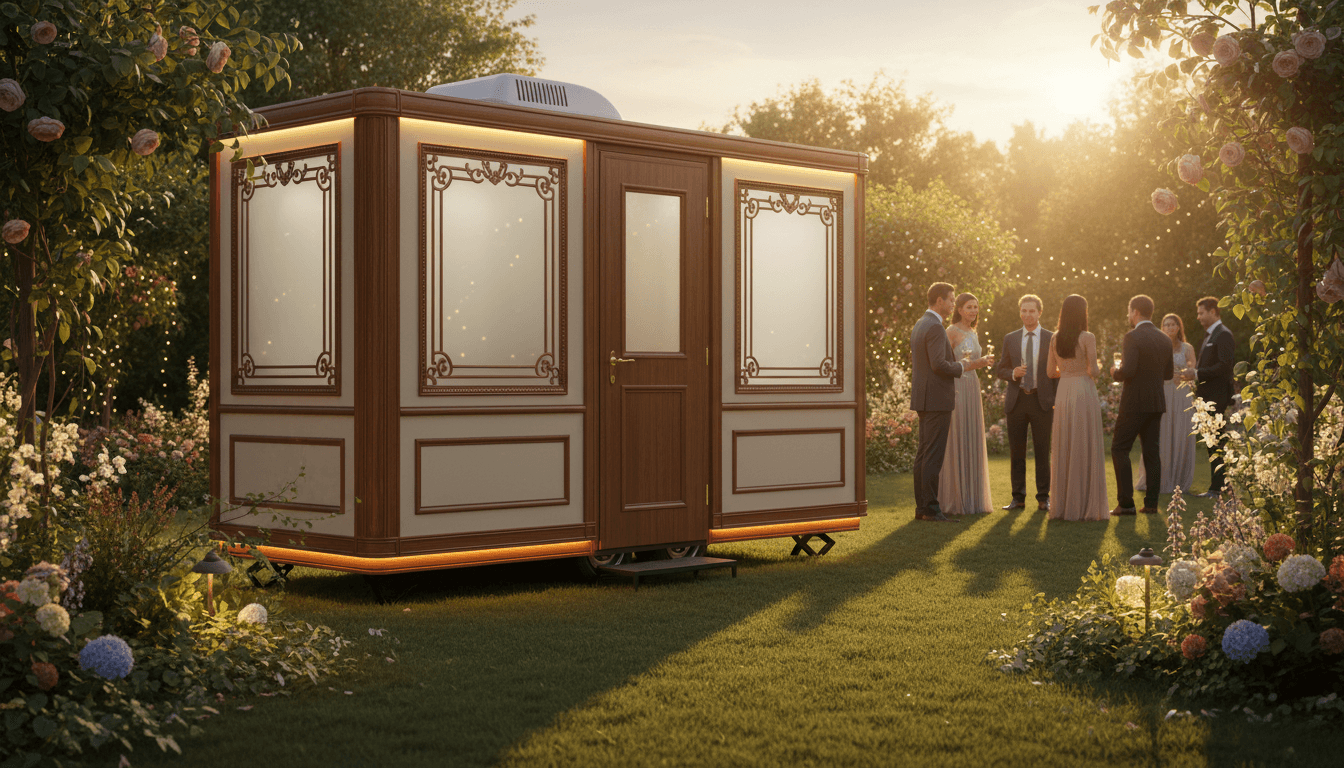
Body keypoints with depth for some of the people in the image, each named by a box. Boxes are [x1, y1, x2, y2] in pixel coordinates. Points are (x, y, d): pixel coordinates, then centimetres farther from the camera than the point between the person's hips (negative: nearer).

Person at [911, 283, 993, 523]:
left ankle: (921, 507, 11)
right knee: (933, 455, -9)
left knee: (924, 454, 10)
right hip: (936, 400, -10)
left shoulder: (919, 326, 16)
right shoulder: (935, 327, -15)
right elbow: (938, 365, -23)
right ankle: (930, 508, -8)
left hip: (923, 399, 10)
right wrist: (965, 367, -10)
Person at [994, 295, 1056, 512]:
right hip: (1016, 400, 2)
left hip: (1042, 401, -2)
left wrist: (1058, 402, -3)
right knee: (1016, 451, 4)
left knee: (1043, 451, 1)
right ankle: (1018, 498, 11)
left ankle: (1043, 498, 9)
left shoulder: (1051, 340, 4)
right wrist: (1013, 374, -10)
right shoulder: (1010, 339, 10)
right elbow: (1000, 369, 12)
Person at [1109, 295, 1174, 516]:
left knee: (1119, 449, 0)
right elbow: (1168, 373, 14)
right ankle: (1151, 503, 9)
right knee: (1152, 451, 9)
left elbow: (1128, 370, -23)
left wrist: (1115, 372, -3)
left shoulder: (1133, 337, -14)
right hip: (1157, 403, 7)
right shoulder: (1164, 339, 9)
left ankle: (1126, 503, -5)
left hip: (1134, 403, -7)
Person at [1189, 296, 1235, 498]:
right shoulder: (1210, 335, 20)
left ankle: (1217, 488, -8)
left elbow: (1224, 366, -20)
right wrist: (1196, 376, 10)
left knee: (1216, 443, -9)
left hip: (1217, 397, -10)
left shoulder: (1223, 335, -11)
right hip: (1209, 396, 10)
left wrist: (1198, 374, -20)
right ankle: (1219, 486, 15)